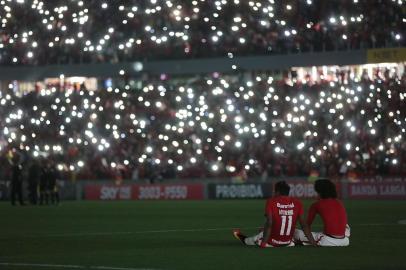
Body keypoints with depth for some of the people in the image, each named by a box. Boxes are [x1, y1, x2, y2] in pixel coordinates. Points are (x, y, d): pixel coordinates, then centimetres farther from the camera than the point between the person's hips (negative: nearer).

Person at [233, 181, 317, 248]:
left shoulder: (271, 202, -10)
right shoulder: (296, 203, -1)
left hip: (272, 241, -2)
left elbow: (269, 223, -17)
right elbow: (303, 225, -2)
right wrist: (313, 243, 0)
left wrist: (264, 243, -19)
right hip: (288, 242, 2)